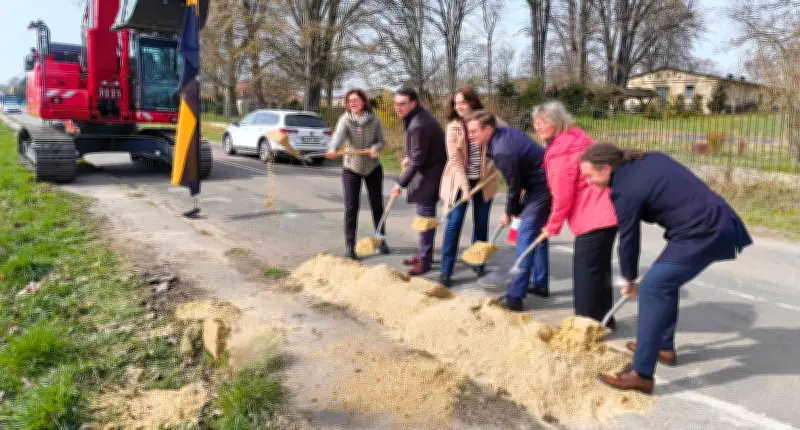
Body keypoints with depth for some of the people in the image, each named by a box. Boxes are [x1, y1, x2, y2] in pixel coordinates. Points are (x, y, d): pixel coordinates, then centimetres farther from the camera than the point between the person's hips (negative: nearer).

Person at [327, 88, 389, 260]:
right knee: (351, 207, -5)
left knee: (377, 205, 11)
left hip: (373, 168, 2)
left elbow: (381, 140, -2)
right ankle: (349, 246, 2)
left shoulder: (374, 120, -7)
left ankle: (381, 240, 28)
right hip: (351, 168, -2)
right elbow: (338, 135, -33)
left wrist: (376, 148, -26)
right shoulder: (345, 120, -14)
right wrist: (332, 149, -54)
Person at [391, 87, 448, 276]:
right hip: (425, 168, 11)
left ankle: (425, 260, 0)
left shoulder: (419, 125, -27)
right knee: (424, 212, 17)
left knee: (425, 212, -7)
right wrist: (406, 156, 5)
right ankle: (423, 252, 30)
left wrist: (401, 184, -19)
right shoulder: (412, 117, 6)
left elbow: (417, 160, -26)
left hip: (431, 172, -11)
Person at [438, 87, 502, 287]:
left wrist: (490, 170, -9)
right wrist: (465, 187, -18)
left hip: (484, 181, 2)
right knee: (454, 223, -5)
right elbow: (455, 159, -10)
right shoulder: (453, 127, -5)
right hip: (460, 181, -2)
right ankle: (446, 271, -1)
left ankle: (478, 263, 26)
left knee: (481, 223, 9)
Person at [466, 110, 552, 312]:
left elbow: (514, 186, -17)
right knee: (537, 234, 20)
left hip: (542, 189, -10)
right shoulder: (504, 132, 3)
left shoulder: (502, 151, -26)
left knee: (525, 238, -11)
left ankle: (514, 297, -11)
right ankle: (540, 284, 33)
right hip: (544, 183, 10)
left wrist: (509, 213, 0)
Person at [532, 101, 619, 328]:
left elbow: (563, 194, -14)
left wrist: (552, 226, 0)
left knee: (585, 269, -3)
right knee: (599, 266, 18)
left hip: (594, 216, -11)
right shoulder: (574, 139, 17)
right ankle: (602, 319, 29)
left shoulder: (561, 150, -15)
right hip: (606, 211, 11)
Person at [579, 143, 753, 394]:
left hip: (703, 234, -10)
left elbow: (628, 240, -5)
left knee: (652, 288, -13)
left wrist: (629, 280, 11)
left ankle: (642, 375, -13)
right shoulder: (649, 159, 12)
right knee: (665, 278, 22)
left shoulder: (625, 190, -14)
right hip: (717, 221, 10)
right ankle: (664, 347, 35)